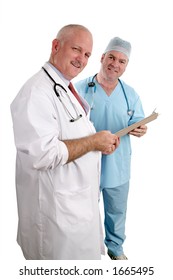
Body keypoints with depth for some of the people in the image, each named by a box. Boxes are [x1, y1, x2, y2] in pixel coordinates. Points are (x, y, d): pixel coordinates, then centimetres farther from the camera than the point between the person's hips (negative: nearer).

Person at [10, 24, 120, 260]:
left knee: (85, 253, 25)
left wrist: (103, 141, 4)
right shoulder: (36, 92, -23)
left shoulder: (69, 89, 11)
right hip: (57, 209, -9)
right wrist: (94, 141, -21)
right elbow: (43, 154, -30)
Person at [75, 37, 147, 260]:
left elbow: (137, 123, 4)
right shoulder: (81, 89, -11)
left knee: (117, 212, 20)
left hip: (118, 166, 3)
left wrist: (140, 130, -21)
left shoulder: (130, 94, 1)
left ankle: (115, 247, 47)